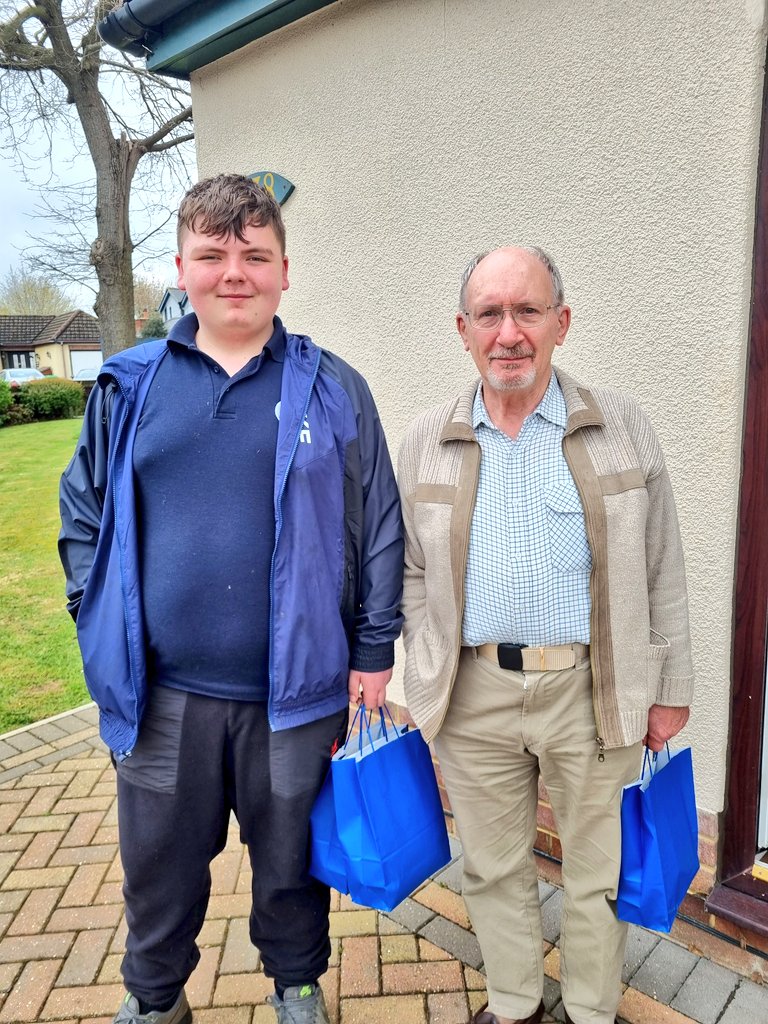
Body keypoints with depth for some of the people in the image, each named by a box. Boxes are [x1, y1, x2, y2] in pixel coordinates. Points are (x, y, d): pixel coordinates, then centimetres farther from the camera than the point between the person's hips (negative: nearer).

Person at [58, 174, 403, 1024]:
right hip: (160, 691, 2)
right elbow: (82, 508, 11)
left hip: (295, 689, -1)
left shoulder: (332, 390, -2)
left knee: (291, 860, 20)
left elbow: (379, 527, -1)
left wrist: (374, 650, -3)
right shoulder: (130, 386, 2)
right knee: (159, 865, 22)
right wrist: (98, 617, 2)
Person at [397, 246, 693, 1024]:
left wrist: (671, 689, 3)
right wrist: (429, 683, 5)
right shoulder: (426, 443, 3)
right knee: (492, 869, 18)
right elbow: (413, 576, 7)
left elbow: (661, 571, 3)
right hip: (473, 693, 1)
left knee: (598, 872, 16)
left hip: (594, 689, -1)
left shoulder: (620, 426, 0)